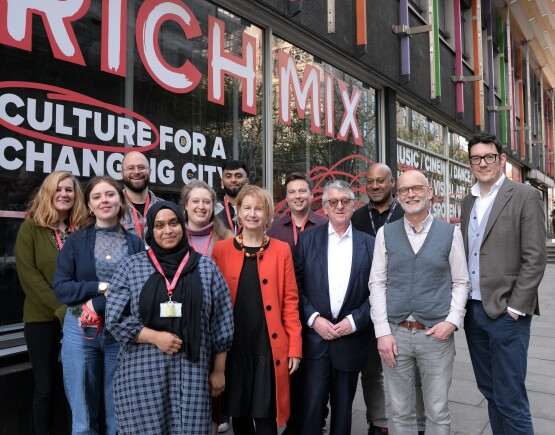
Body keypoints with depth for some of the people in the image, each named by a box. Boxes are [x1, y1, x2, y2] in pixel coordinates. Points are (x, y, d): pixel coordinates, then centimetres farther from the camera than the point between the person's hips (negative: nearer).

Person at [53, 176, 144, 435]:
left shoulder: (136, 243, 2)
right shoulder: (75, 241, 4)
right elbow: (61, 287, -3)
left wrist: (98, 304, -16)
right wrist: (102, 287, -13)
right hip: (80, 331, 0)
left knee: (118, 411, 12)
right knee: (83, 414, 11)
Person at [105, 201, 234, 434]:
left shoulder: (206, 267, 3)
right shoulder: (131, 266, 3)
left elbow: (221, 324, 5)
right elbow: (115, 318, 0)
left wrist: (218, 371, 5)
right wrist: (156, 337, -12)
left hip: (191, 372, 0)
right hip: (142, 372, 0)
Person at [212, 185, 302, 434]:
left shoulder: (281, 250, 2)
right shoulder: (221, 250, 3)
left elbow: (290, 301, 1)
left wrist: (294, 347, -2)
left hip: (269, 349, -1)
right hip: (233, 348, 1)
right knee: (238, 414, 13)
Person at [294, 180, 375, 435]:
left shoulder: (369, 243, 3)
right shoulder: (307, 239, 2)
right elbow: (296, 286, -1)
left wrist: (355, 321, -10)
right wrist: (313, 318, -11)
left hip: (351, 340, 1)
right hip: (315, 338, -1)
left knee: (343, 407, 15)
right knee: (312, 405, 1)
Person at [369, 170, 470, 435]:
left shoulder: (451, 233, 2)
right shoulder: (385, 234, 3)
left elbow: (460, 283, 5)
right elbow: (377, 284, 1)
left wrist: (453, 321, -9)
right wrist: (383, 332, -5)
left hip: (437, 334, 0)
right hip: (395, 333, 1)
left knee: (438, 413, 10)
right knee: (400, 412, 12)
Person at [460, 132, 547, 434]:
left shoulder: (525, 196, -5)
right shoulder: (468, 202, 12)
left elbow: (535, 259, -10)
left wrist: (514, 307, -14)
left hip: (505, 313, -6)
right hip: (472, 310, 6)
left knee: (510, 399, -1)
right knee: (490, 392, 16)